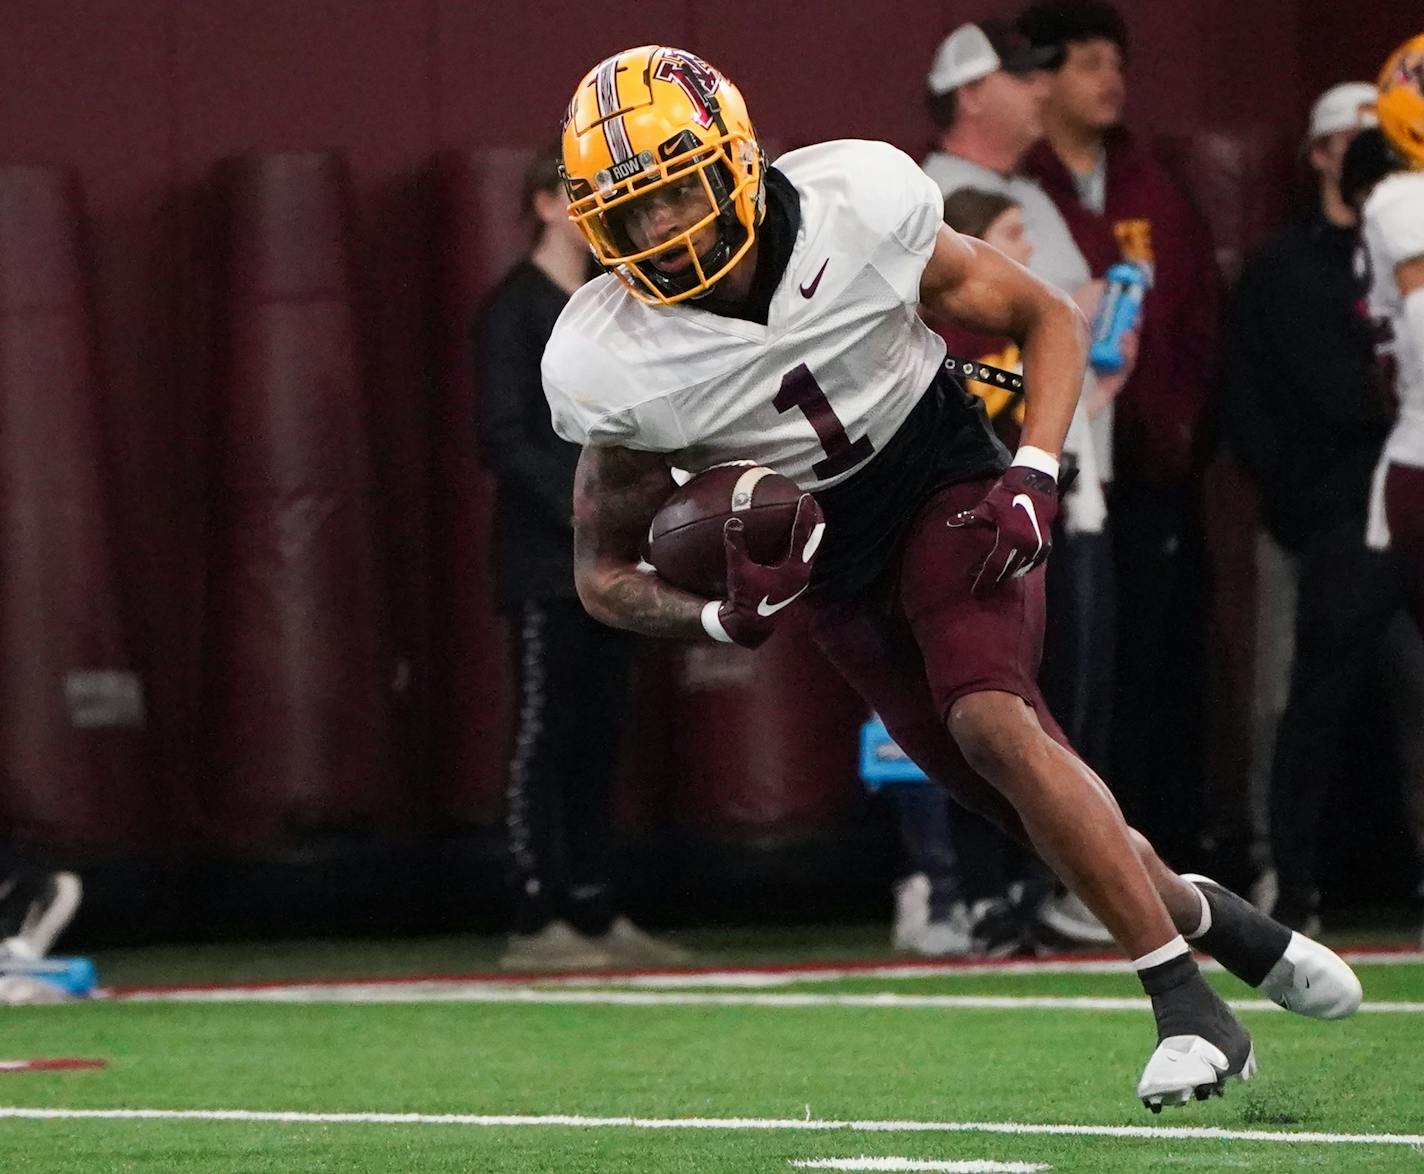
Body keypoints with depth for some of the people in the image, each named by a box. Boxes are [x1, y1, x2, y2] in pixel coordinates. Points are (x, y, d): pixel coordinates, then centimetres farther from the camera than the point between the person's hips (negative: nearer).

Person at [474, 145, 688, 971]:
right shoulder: (516, 309, -6)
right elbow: (506, 440, -13)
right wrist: (583, 509, -19)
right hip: (546, 562, -7)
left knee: (599, 737, 7)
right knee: (546, 733, -8)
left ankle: (595, 913, 11)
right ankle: (538, 923, -8)